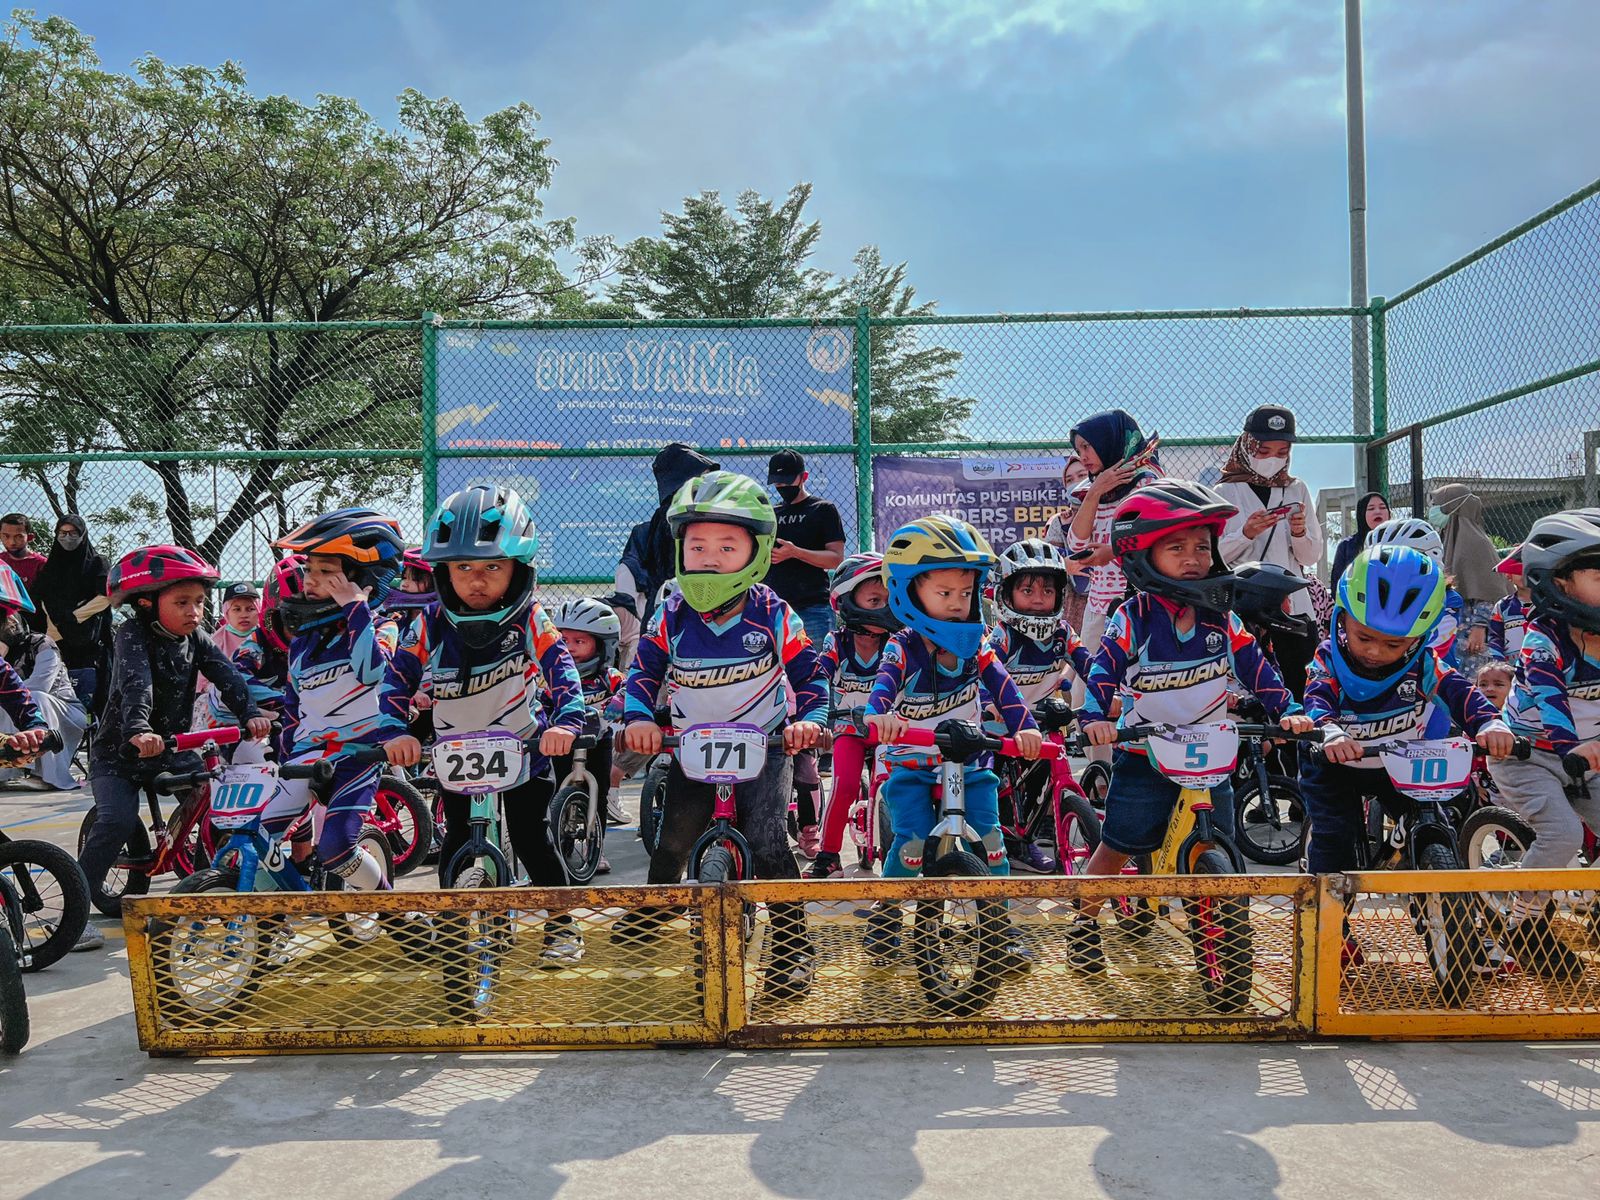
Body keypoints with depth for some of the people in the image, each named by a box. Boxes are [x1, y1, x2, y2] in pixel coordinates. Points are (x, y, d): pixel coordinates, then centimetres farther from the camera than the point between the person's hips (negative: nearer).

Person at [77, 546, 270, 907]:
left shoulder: (195, 639, -1)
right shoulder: (133, 633, -17)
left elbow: (227, 677, -14)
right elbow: (136, 684, -35)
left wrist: (251, 714, -32)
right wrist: (138, 730, -52)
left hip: (170, 748, 5)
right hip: (119, 751, -5)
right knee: (117, 821, -22)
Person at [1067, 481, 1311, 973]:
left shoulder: (1220, 619, -1)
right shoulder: (1133, 619, -12)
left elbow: (1254, 666, -1)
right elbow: (1103, 669, -19)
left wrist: (1289, 709, -12)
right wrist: (1095, 718, -35)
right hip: (1144, 753, -3)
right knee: (1116, 847, 5)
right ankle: (1084, 924, 25)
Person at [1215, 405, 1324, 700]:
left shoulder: (1298, 490, 13)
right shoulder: (1226, 492, 3)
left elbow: (1312, 557, 10)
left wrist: (1300, 533, -9)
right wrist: (1246, 534, -16)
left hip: (1292, 606, 3)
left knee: (1301, 689, -1)